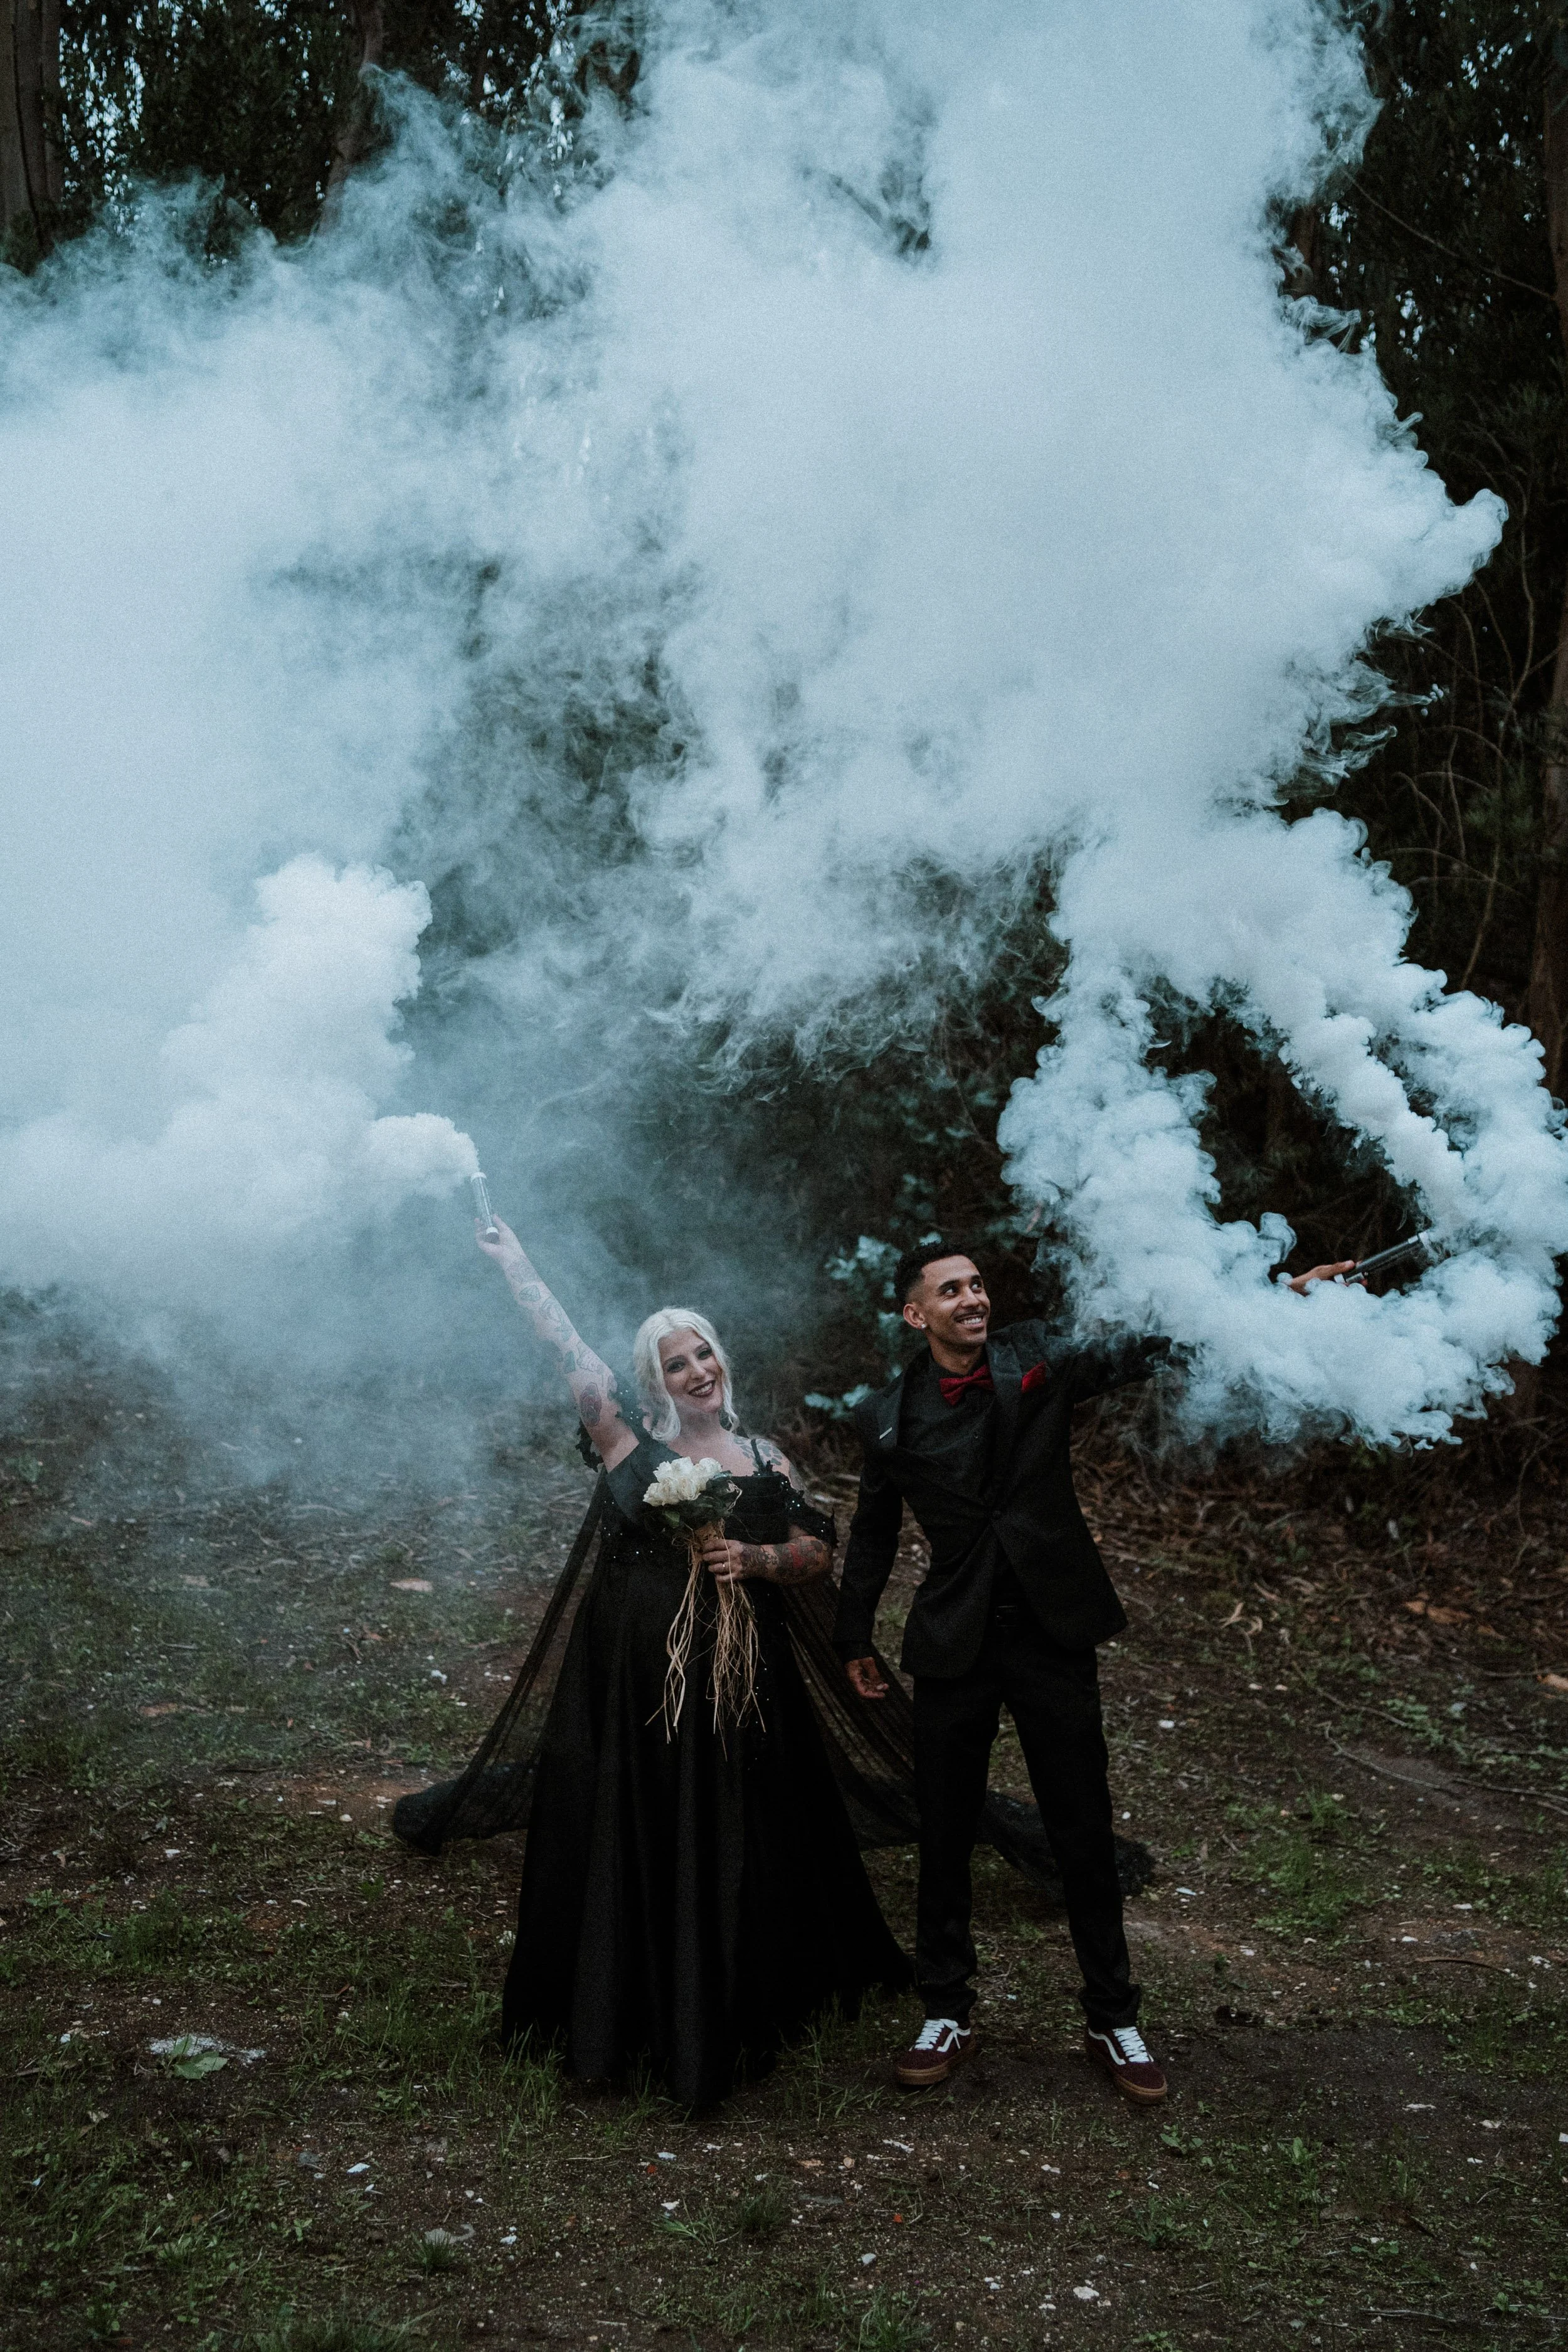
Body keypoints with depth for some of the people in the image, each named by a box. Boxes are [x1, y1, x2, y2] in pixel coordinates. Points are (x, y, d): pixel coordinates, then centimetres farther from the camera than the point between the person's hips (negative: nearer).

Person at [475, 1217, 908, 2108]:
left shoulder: (761, 1457, 7)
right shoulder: (628, 1437, 2)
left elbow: (820, 1549, 7)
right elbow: (566, 1346, 2)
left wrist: (758, 1559, -11)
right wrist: (515, 1264, 4)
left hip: (734, 1672, 1)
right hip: (633, 1674, -1)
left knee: (732, 1841, 7)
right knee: (628, 1837, 4)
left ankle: (731, 2011, 22)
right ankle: (620, 2004, 20)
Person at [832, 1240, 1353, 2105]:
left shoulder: (1036, 1361, -4)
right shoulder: (889, 1417, -2)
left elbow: (1138, 1355, -14)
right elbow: (872, 1533, 11)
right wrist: (855, 1636, 17)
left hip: (1054, 1635, 0)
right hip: (953, 1645, 0)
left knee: (1084, 1837, 8)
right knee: (944, 1838, 9)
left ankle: (1113, 2023, 25)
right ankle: (947, 2015, 28)